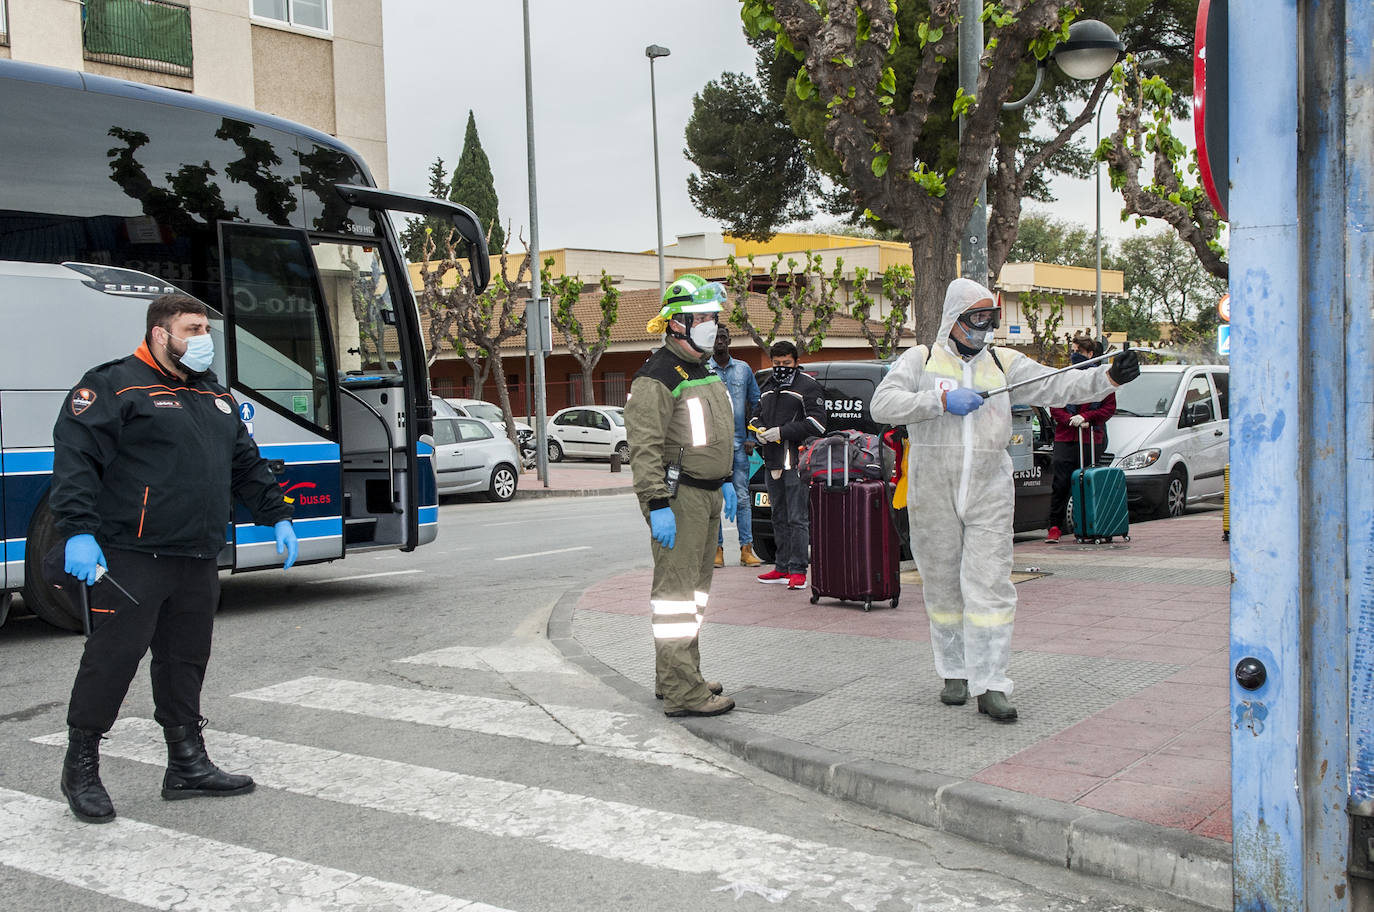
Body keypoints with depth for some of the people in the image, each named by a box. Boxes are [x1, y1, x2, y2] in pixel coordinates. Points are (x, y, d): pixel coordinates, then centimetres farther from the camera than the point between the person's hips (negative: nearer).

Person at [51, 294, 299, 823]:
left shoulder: (216, 396, 19)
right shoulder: (116, 386, -5)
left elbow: (246, 465, 28)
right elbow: (74, 456, -12)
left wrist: (276, 517, 21)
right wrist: (79, 531, -21)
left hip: (199, 561, 7)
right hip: (133, 558, -7)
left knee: (186, 661, 12)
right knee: (112, 658, -3)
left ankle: (188, 765, 21)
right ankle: (81, 769, 12)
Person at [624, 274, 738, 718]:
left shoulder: (704, 372, 17)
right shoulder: (657, 378, -15)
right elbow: (645, 446, -20)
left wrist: (723, 481, 24)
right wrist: (657, 505, -25)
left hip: (706, 496, 10)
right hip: (677, 497, -10)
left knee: (695, 585, 16)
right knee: (676, 589, -8)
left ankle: (676, 675, 27)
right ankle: (682, 692, -7)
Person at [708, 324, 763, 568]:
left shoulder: (744, 369, 10)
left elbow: (755, 404, 14)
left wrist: (750, 438, 5)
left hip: (738, 442, 1)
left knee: (742, 497, -1)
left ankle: (747, 549, 1)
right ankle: (717, 548, 6)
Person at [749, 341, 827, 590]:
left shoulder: (808, 387, -4)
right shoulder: (768, 387, 18)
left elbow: (816, 423, -12)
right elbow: (757, 415, 28)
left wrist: (782, 432, -16)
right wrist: (760, 430, 3)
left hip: (795, 462, -8)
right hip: (772, 462, 8)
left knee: (797, 519, -7)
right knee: (779, 518, 13)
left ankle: (798, 570, -5)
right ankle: (782, 568, 21)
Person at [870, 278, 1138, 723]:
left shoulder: (1005, 363, 9)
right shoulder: (920, 360, 4)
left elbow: (1057, 386, -2)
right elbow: (882, 404, -9)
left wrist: (1109, 376, -17)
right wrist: (942, 400, -18)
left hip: (989, 494, 1)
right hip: (932, 496, 0)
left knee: (990, 587, -6)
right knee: (942, 586, 9)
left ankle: (990, 685, -4)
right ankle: (955, 672, 25)